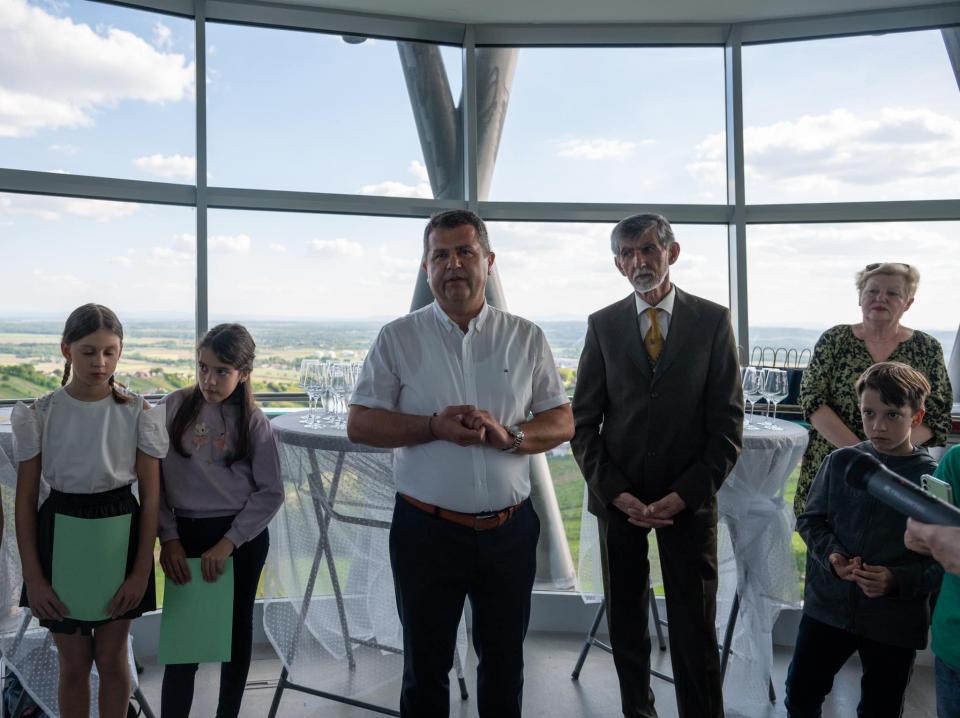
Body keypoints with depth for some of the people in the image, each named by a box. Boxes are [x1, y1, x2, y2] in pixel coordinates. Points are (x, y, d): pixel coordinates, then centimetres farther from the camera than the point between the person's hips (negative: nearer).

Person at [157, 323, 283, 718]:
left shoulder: (253, 421, -5)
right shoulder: (174, 407, -4)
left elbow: (271, 491, -6)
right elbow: (154, 478, -1)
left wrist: (228, 543, -12)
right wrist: (168, 538, -7)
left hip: (244, 535, 0)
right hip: (186, 534, 0)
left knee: (237, 627, 13)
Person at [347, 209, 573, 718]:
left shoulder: (526, 337, 3)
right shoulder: (397, 338, -1)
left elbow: (563, 423, 3)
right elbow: (359, 425, -4)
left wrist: (510, 436, -17)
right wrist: (434, 427, -19)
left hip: (510, 530, 2)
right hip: (426, 530, -1)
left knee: (505, 665, 19)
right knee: (425, 668, 16)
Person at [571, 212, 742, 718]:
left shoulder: (712, 320, 0)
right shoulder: (603, 325, 3)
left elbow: (727, 424, -2)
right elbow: (583, 422, 3)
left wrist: (683, 495, -11)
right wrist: (616, 492, -8)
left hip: (688, 500, -1)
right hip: (618, 498, 2)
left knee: (694, 629, 3)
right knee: (625, 623, 12)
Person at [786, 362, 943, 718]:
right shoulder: (839, 463, -4)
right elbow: (810, 519, 5)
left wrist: (897, 580, -21)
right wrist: (831, 554, -13)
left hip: (896, 622, -2)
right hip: (828, 606, 2)